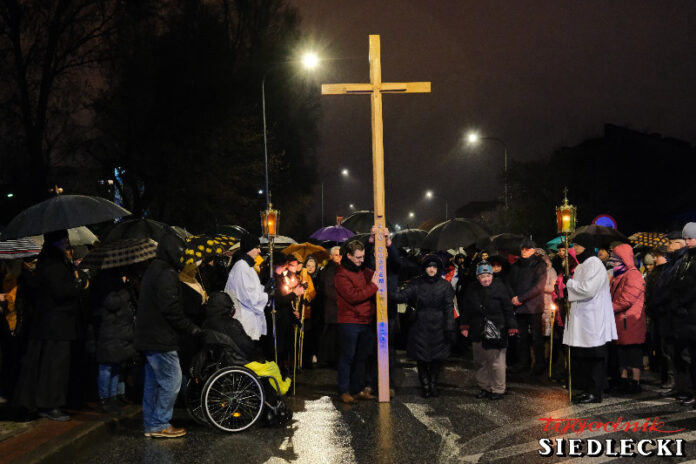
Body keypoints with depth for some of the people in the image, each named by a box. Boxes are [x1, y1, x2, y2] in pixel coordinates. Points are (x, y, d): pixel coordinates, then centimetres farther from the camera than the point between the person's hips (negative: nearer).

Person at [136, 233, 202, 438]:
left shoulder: (152, 271, 19)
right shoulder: (167, 274, -15)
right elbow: (171, 309, -22)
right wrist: (191, 328, -13)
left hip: (147, 337, 11)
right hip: (161, 340, -11)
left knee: (153, 381, 14)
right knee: (171, 381, -5)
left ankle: (151, 424, 20)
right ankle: (160, 425, -2)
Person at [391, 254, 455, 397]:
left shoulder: (445, 285, 4)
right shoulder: (416, 284, 3)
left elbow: (449, 308, 1)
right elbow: (404, 295, -12)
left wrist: (449, 328, -4)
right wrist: (389, 294, -33)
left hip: (438, 328, 0)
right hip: (421, 328, 0)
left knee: (438, 358, 5)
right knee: (421, 358, 2)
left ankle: (433, 384, 21)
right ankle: (425, 386, 13)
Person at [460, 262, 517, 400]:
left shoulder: (499, 287, -5)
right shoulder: (473, 289, 6)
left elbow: (508, 309, -3)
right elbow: (466, 310, 14)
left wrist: (511, 327, -6)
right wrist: (464, 326, 9)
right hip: (478, 332, 5)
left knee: (497, 361, -2)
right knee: (480, 361, 12)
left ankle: (498, 389, 11)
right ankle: (485, 387, 25)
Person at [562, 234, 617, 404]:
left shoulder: (594, 264, -12)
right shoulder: (583, 264, 18)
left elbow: (587, 289, -21)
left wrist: (570, 283, -9)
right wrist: (571, 284, 8)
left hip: (593, 318, -10)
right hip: (582, 318, 10)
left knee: (593, 356, -5)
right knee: (583, 356, 11)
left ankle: (595, 392, 0)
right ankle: (588, 389, 18)